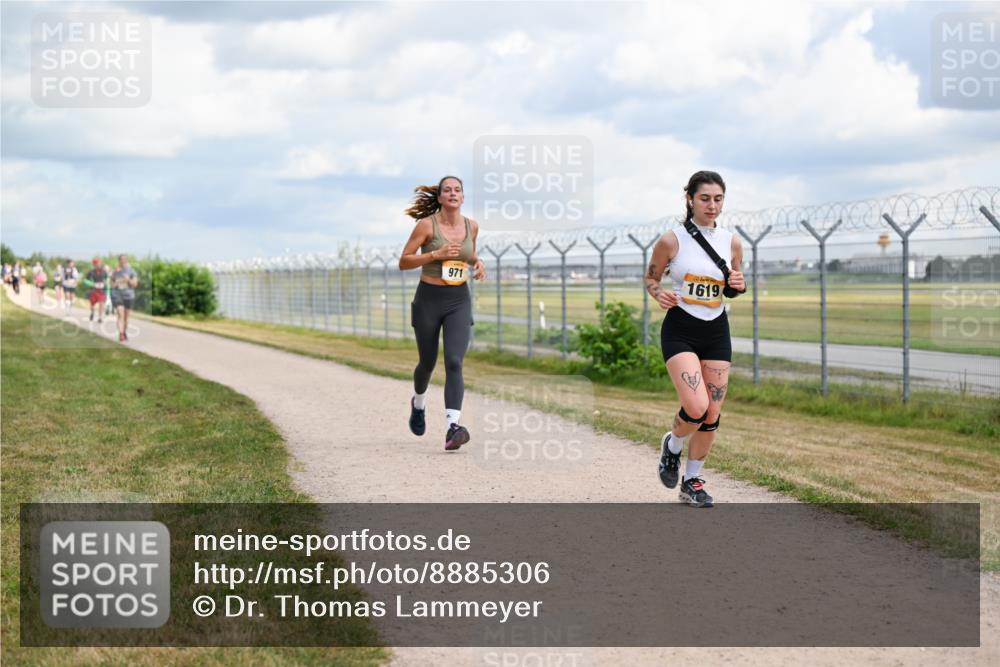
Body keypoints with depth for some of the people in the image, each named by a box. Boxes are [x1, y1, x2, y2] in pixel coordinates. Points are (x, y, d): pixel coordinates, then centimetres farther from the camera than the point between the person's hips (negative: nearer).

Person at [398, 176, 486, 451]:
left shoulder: (472, 226, 3)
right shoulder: (426, 225, -9)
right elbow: (403, 262, -8)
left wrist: (478, 263, 1)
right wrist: (436, 254, -20)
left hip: (459, 300, 2)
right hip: (429, 299, -2)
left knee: (454, 363, -16)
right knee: (428, 362, 14)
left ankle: (453, 427, -25)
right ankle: (419, 403, 48)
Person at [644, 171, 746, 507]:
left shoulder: (732, 242, 2)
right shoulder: (671, 240, -8)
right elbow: (651, 277, 5)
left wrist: (739, 286, -7)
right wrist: (659, 294, -15)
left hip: (716, 331, 4)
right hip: (680, 330, -4)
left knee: (712, 414, 4)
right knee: (696, 408, -19)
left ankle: (692, 480, 22)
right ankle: (672, 445, 15)